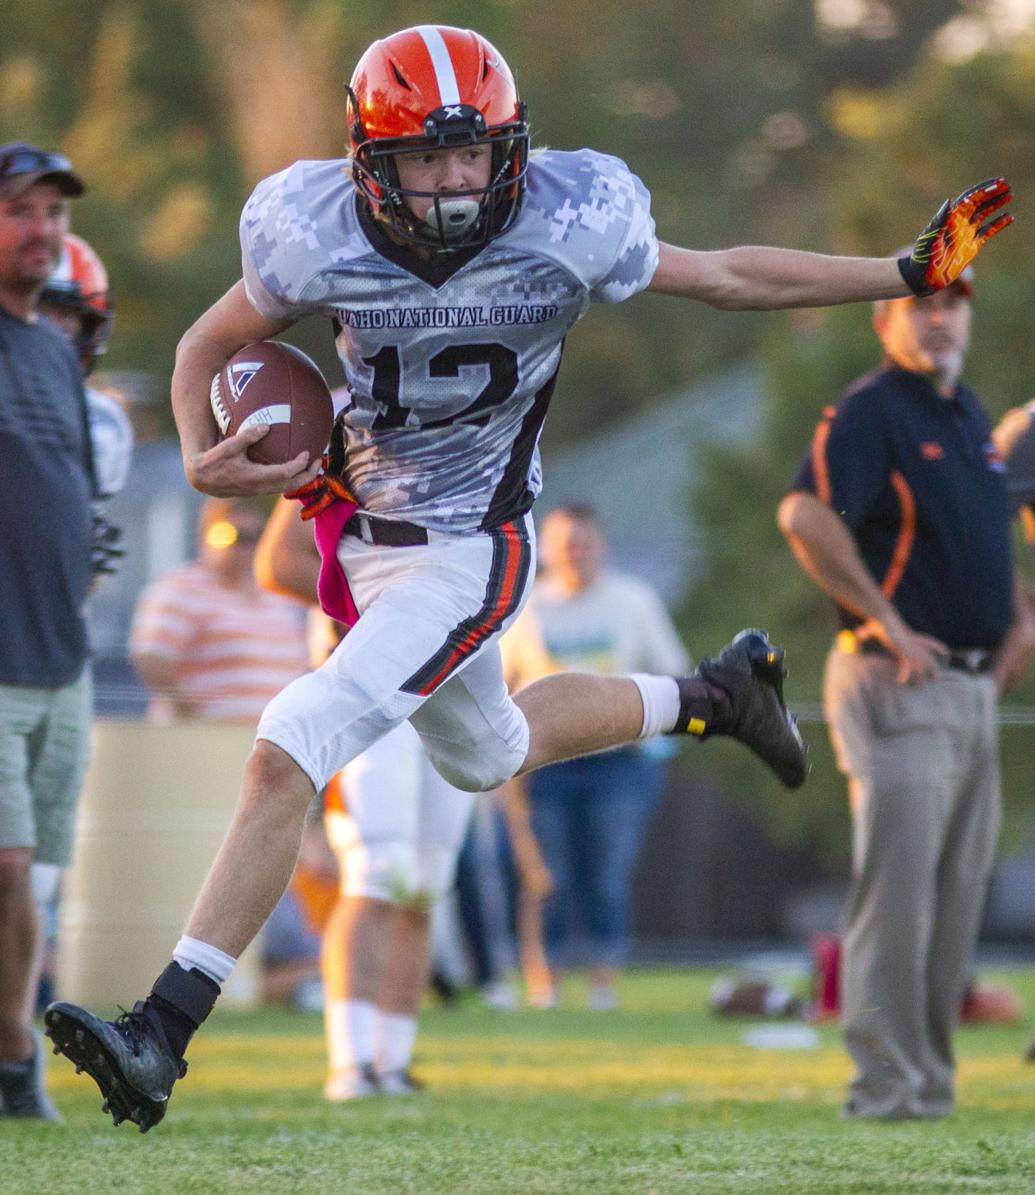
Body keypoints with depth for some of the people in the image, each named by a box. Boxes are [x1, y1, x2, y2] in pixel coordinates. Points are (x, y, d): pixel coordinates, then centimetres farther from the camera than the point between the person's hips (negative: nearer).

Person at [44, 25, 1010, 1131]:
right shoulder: (319, 240, -17)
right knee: (487, 758, 27)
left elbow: (724, 278, -5)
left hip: (464, 552, -5)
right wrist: (201, 460, -21)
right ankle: (712, 692, 52)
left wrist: (911, 273, -7)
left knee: (284, 758, -19)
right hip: (360, 531, 5)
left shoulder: (566, 229, -21)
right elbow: (209, 345, -1)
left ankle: (162, 1034, -17)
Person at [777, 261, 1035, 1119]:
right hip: (900, 685, -9)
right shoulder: (869, 412, -10)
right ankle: (885, 1081, -12)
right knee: (898, 881, -12)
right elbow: (805, 516, -24)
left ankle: (931, 1073, 19)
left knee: (959, 887, 11)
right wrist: (887, 623, -22)